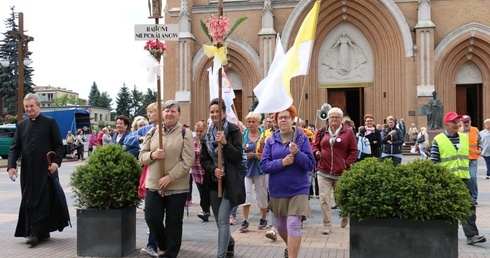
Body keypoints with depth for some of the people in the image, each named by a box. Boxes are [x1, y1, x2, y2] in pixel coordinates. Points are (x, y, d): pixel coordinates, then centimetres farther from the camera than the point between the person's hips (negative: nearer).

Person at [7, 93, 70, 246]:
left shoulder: (50, 122, 2)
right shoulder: (21, 125, 13)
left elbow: (59, 145, 0)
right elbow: (14, 147, 8)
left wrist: (56, 161, -15)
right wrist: (11, 165, -6)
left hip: (46, 169, -4)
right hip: (28, 170, 5)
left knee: (43, 201, -5)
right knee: (29, 202, 7)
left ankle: (36, 233, -3)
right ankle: (42, 232, 17)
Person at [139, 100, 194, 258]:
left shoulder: (185, 133, -3)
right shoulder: (152, 132, 8)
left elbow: (188, 161, -10)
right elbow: (142, 156, 9)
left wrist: (169, 177, -18)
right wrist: (153, 155, -14)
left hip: (177, 186, -3)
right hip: (153, 184, 3)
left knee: (173, 223, 5)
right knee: (152, 218, 4)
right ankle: (165, 245, 32)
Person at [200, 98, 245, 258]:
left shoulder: (233, 130, -4)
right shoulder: (207, 134, 10)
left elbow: (238, 156, -10)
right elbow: (203, 159, 7)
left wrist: (225, 143, -25)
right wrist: (213, 169, -12)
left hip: (230, 181, -5)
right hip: (213, 181, 5)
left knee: (223, 219, -14)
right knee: (219, 221, 14)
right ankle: (229, 244, 41)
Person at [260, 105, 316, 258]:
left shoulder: (302, 138, -4)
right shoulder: (271, 140, 2)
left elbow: (311, 164, -8)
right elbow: (264, 165, -6)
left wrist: (297, 154, -24)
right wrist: (281, 162, -21)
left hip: (298, 189, -3)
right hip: (277, 190, 3)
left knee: (293, 225, -13)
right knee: (280, 226, 18)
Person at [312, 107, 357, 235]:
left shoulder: (348, 132, 1)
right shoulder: (322, 132, 8)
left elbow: (353, 151, 1)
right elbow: (315, 146, 15)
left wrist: (347, 165, -7)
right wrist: (316, 152, -7)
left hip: (341, 173, -1)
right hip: (323, 172, 2)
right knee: (324, 198, -5)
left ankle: (345, 217, 41)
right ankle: (327, 225, 4)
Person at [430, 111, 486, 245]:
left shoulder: (464, 137, 9)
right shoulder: (438, 140, -7)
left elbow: (466, 156, 19)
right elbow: (433, 161, -6)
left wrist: (465, 171, 17)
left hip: (463, 178, 4)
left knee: (469, 206, -5)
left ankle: (471, 235, -5)